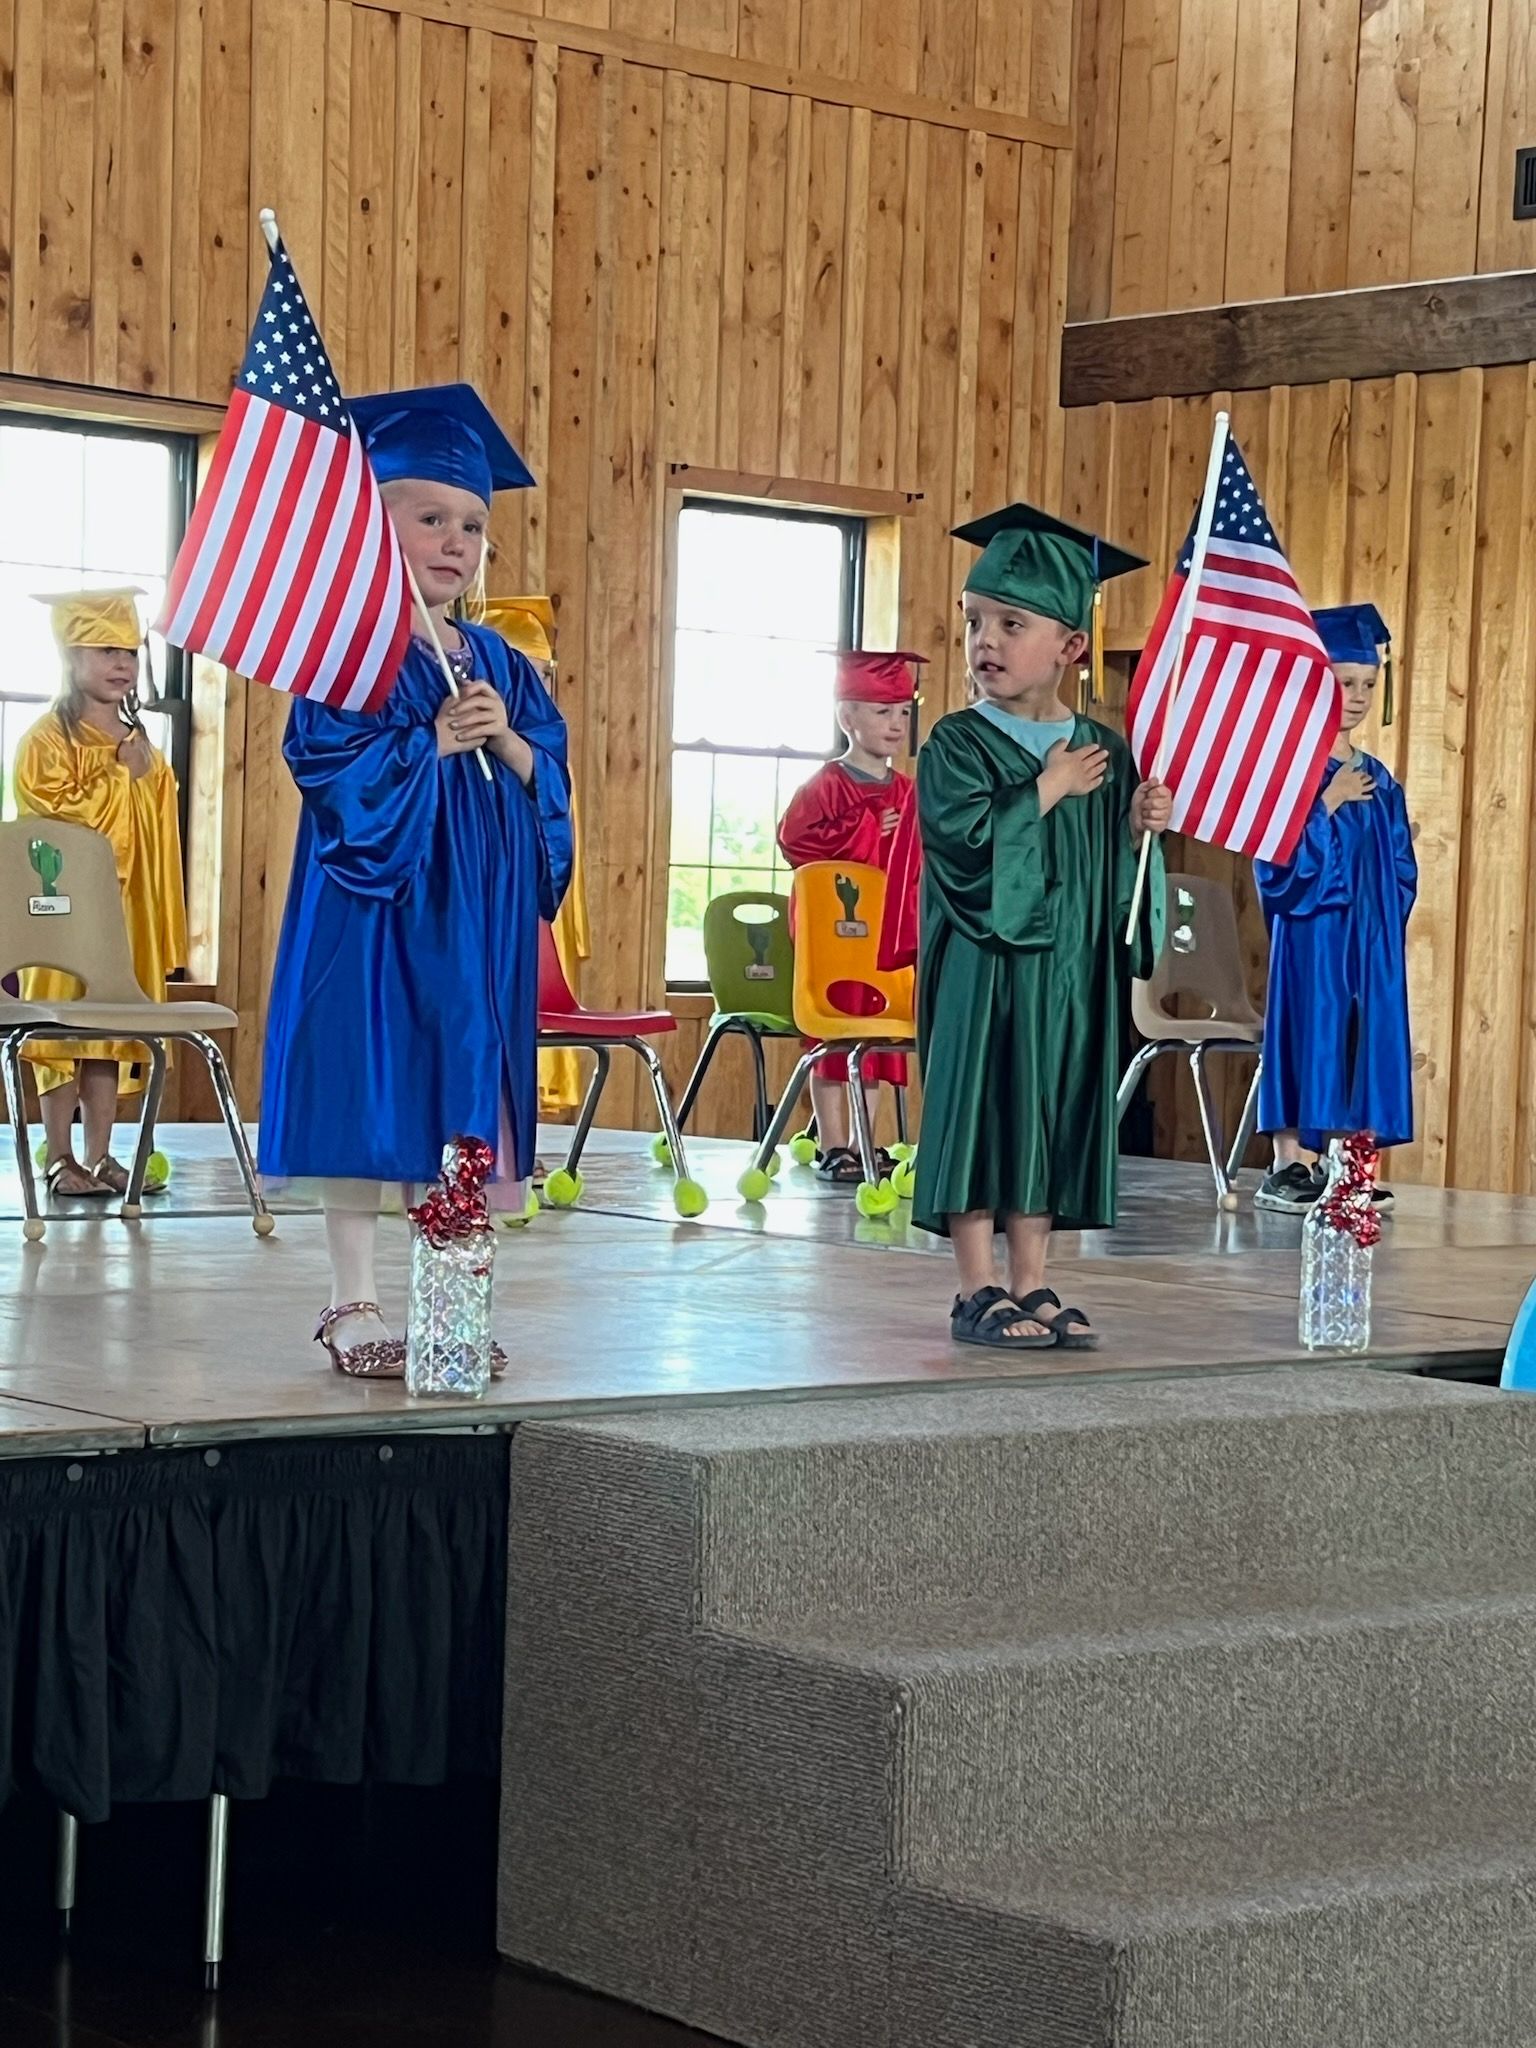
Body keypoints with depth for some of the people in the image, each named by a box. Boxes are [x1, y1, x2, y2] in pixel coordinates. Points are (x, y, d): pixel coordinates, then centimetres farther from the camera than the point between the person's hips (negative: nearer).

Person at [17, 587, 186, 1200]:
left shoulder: (142, 748, 15)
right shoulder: (48, 740, -5)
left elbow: (160, 844, 14)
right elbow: (57, 819, -18)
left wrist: (164, 928, 9)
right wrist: (122, 778, -12)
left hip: (127, 912, 6)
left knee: (112, 1030, 5)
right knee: (63, 1026, -4)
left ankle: (99, 1157, 10)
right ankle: (60, 1160, 1)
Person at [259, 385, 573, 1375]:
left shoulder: (500, 665, 14)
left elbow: (552, 777, 10)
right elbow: (335, 769, -14)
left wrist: (507, 745, -9)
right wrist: (435, 743, -17)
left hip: (483, 912, 6)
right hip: (379, 906, -6)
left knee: (465, 1098, 7)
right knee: (369, 1098, -3)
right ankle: (355, 1305, 5)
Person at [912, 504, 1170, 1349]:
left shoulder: (1104, 750, 9)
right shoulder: (958, 742, -4)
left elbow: (1118, 867, 14)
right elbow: (962, 833, -21)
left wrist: (1137, 825, -6)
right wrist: (1047, 790, -13)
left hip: (1072, 971, 4)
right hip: (983, 968, -4)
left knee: (1054, 1120, 8)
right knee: (980, 1112, -3)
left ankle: (1031, 1287, 16)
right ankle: (978, 1291, 4)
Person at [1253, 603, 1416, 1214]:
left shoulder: (1379, 782, 14)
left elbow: (1401, 868, 16)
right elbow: (1280, 855, -15)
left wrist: (1385, 924, 3)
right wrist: (1331, 801, -17)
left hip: (1370, 938, 6)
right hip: (1311, 930, -6)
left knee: (1361, 1041, 5)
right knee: (1308, 1032, -7)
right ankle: (1289, 1166, -3)